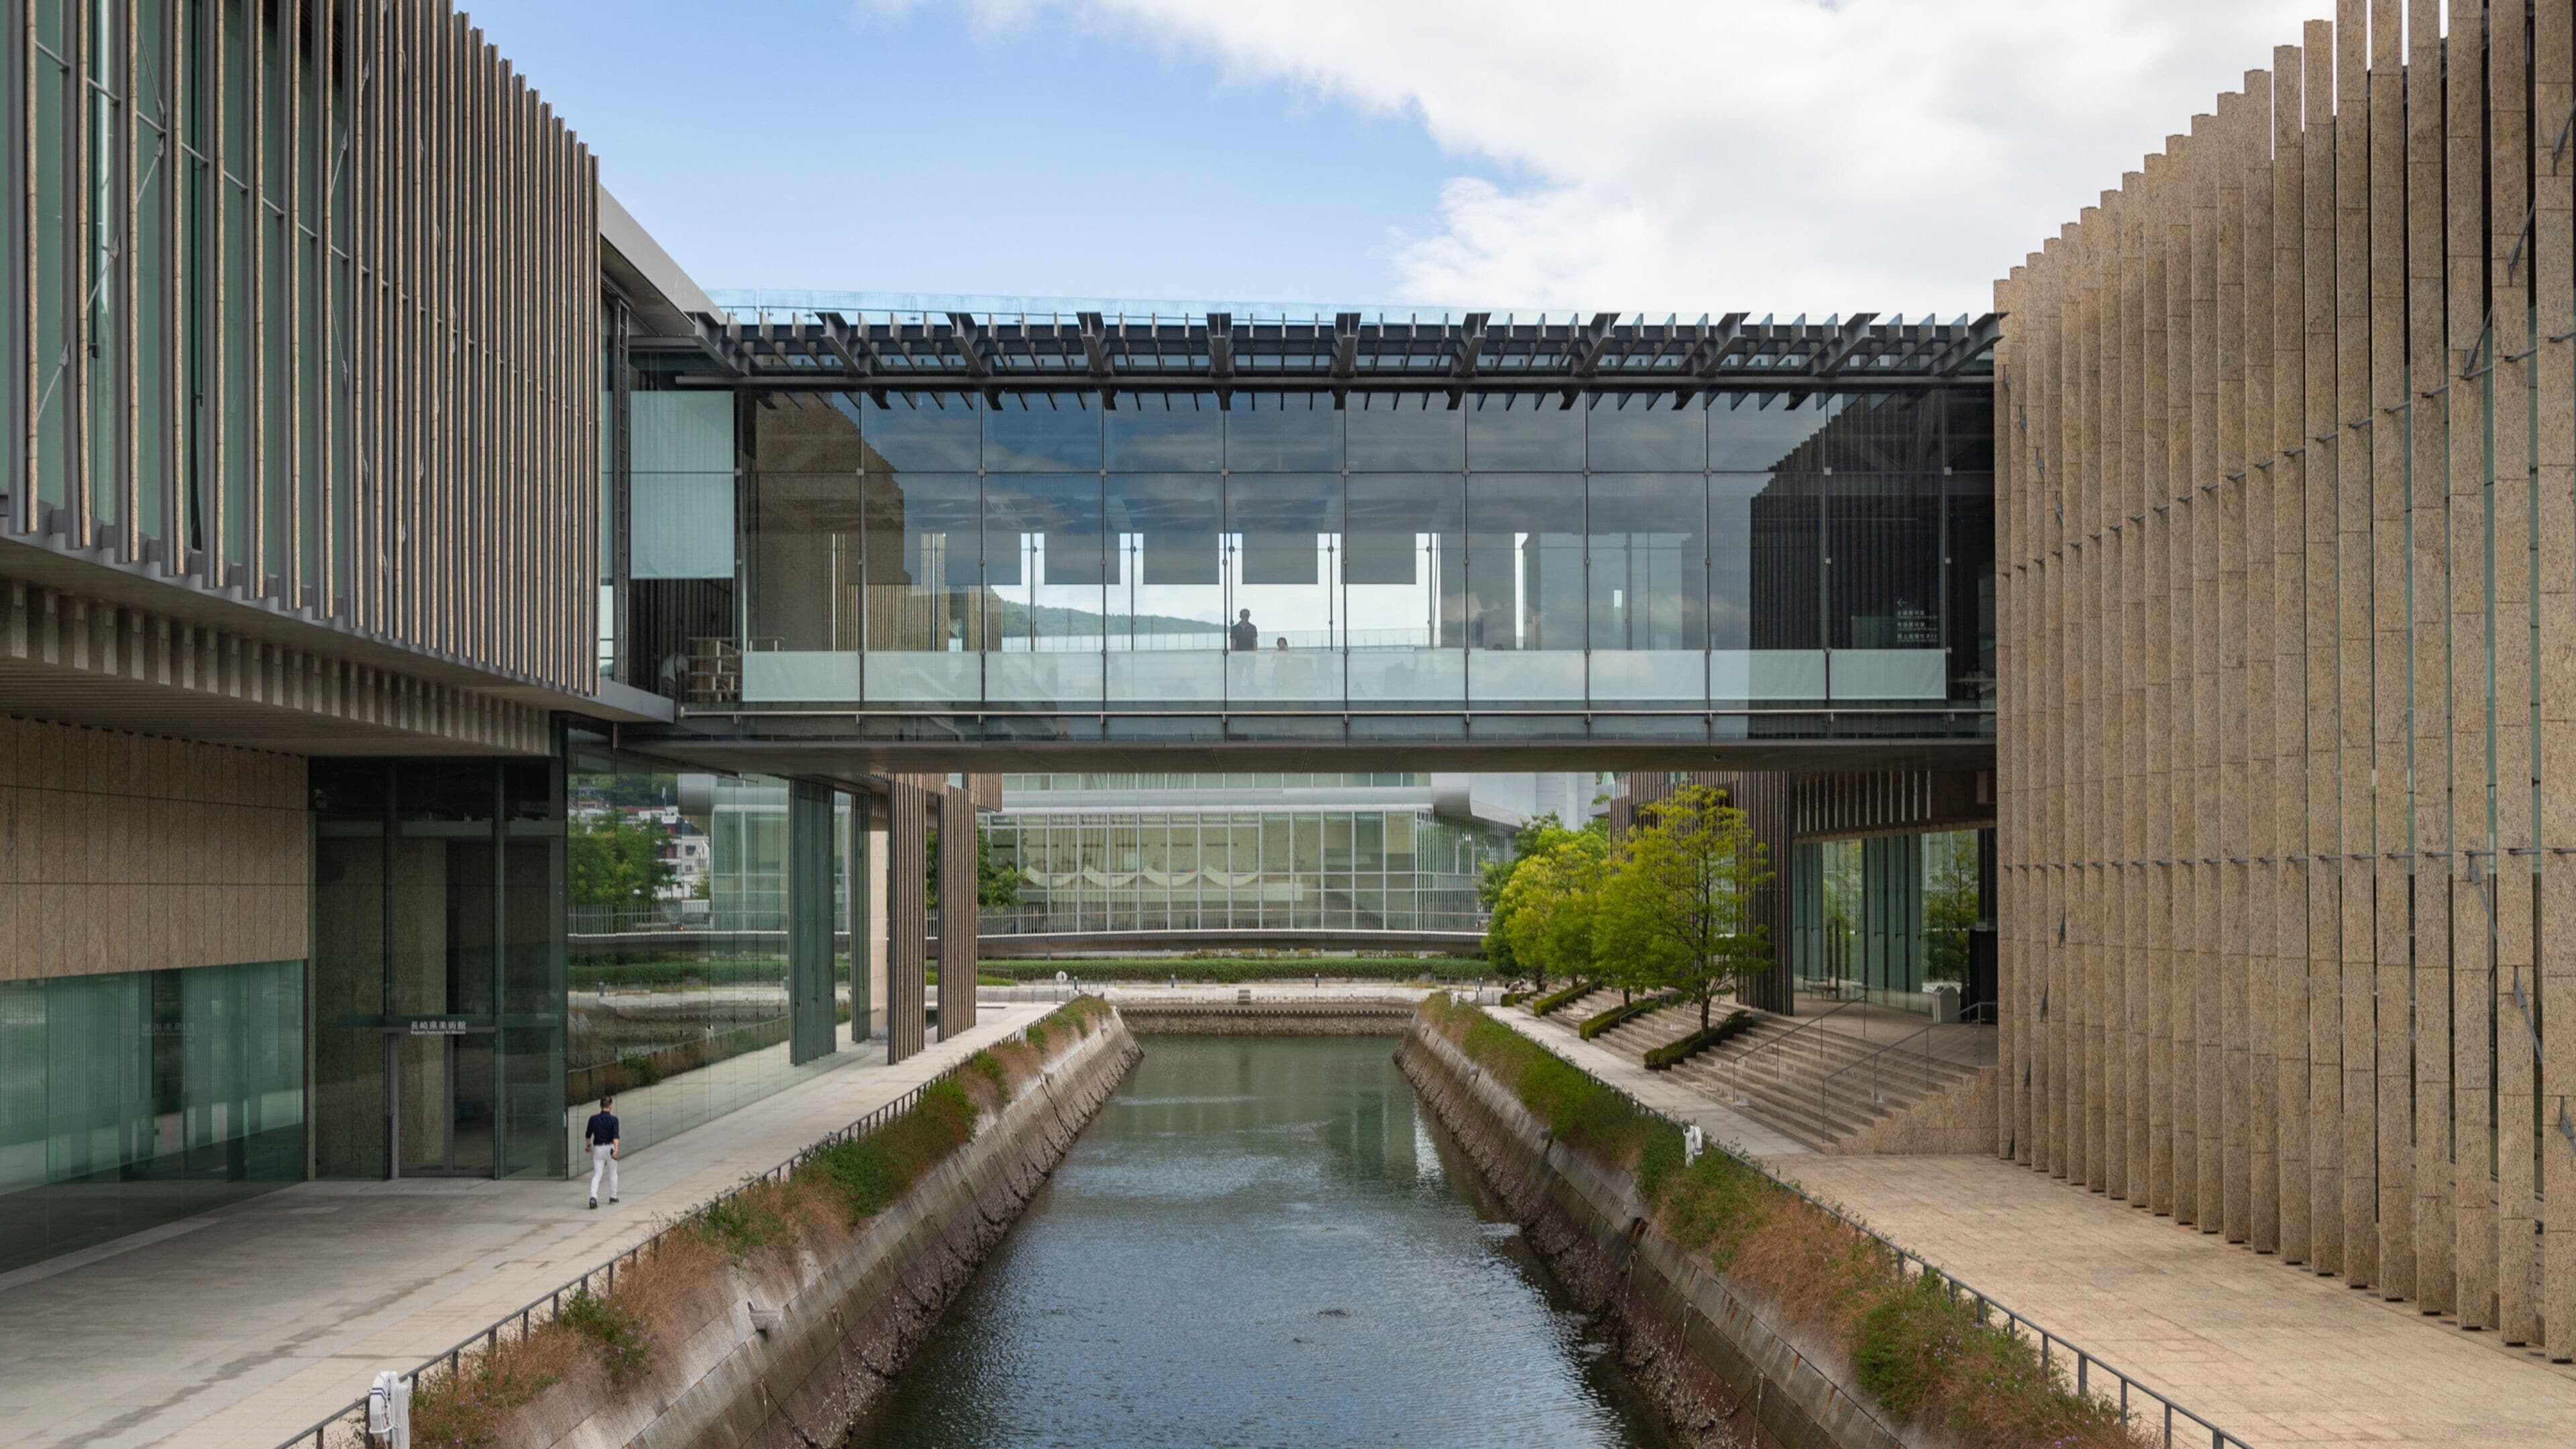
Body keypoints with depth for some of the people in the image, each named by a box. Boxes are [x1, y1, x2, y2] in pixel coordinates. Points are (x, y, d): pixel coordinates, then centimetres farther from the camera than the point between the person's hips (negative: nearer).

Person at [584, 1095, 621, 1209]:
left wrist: (588, 1145, 30)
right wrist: (616, 1149, -29)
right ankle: (613, 1196, 25)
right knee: (613, 1173, 17)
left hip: (597, 1149, 2)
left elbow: (588, 1134, 13)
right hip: (609, 1147, -2)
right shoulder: (613, 1119, -9)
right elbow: (615, 1136, -21)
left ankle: (593, 1196, -19)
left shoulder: (593, 1119, 1)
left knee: (596, 1175, 1)